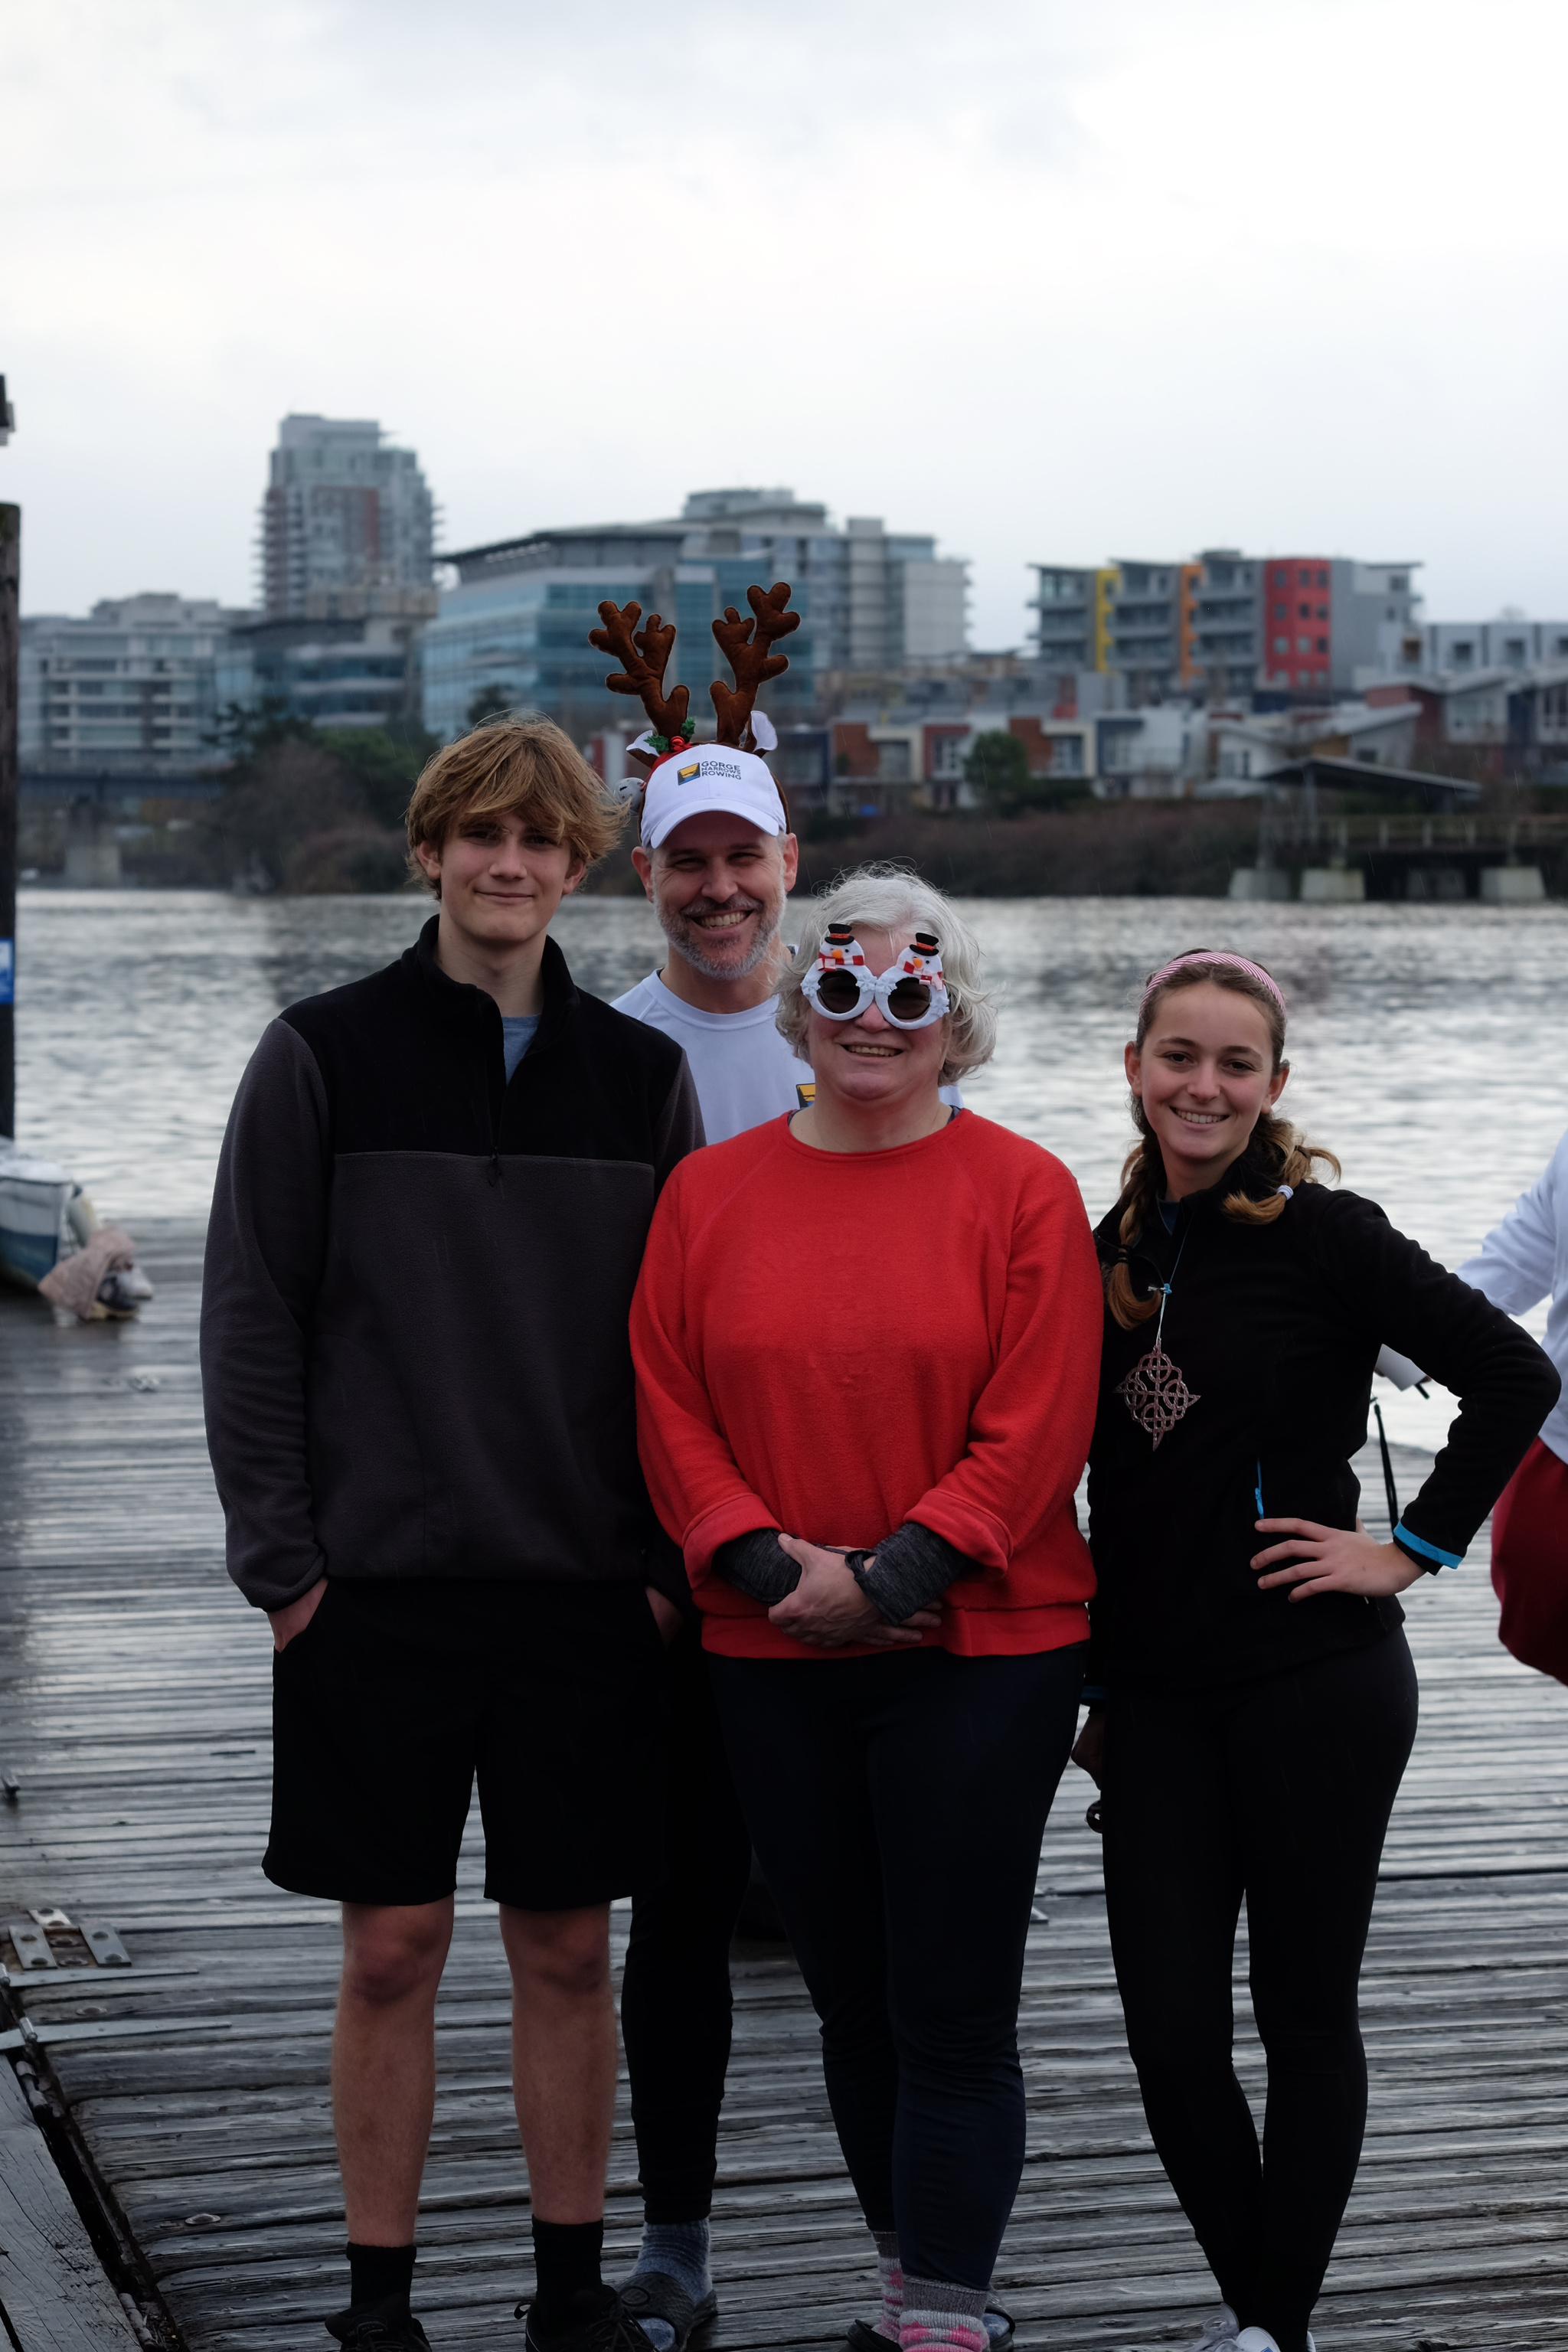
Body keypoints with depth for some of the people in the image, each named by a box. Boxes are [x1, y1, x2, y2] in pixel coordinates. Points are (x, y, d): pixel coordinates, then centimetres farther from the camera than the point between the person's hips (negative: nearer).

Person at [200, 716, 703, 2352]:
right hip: (376, 1585, -2)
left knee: (568, 1945, 8)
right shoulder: (323, 1055, 0)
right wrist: (281, 1560, -7)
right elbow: (250, 1322, -1)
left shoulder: (640, 1076, 7)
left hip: (587, 1590, 2)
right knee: (392, 1948, 3)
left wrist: (670, 1558, 0)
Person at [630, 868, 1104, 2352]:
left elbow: (1036, 1427, -9)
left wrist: (892, 1575, -16)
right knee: (851, 2003, 14)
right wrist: (772, 1563, -10)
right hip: (771, 1663, 4)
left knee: (952, 2012, -3)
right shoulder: (709, 1191, 7)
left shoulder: (1022, 1192, -3)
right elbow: (669, 1407, 4)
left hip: (979, 1650, -3)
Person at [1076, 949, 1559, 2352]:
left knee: (1306, 2018, 5)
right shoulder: (1116, 1249, 9)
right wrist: (1099, 1686, 16)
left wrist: (1414, 1549, -10)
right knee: (1170, 2032, 2)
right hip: (1157, 1697, 5)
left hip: (1316, 1683, -5)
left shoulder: (1322, 1234, -7)